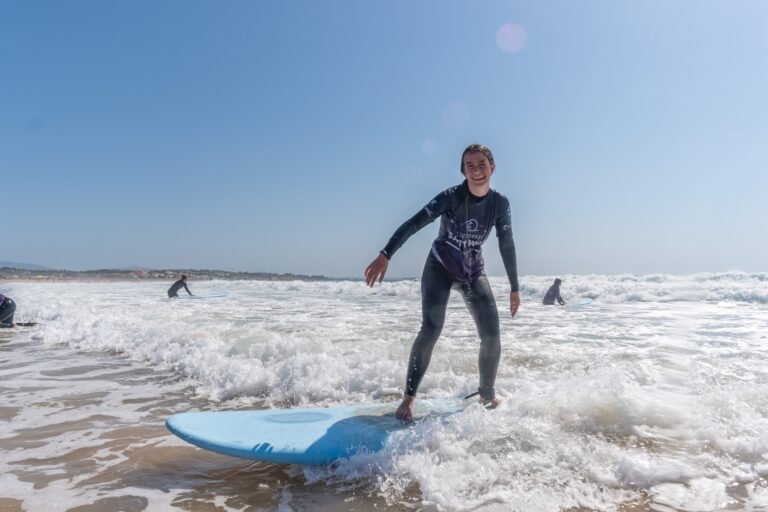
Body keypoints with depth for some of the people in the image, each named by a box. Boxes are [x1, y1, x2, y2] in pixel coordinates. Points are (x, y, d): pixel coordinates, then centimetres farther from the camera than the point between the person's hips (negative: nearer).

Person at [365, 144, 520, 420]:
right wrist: (385, 255, -32)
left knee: (492, 335, -3)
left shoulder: (500, 203, -9)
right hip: (440, 268, -3)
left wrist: (514, 288, 3)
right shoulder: (451, 197, -19)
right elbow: (414, 223, -23)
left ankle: (488, 394, 20)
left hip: (473, 272, 4)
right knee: (431, 329, -19)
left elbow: (507, 246, -1)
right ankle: (408, 398, -9)